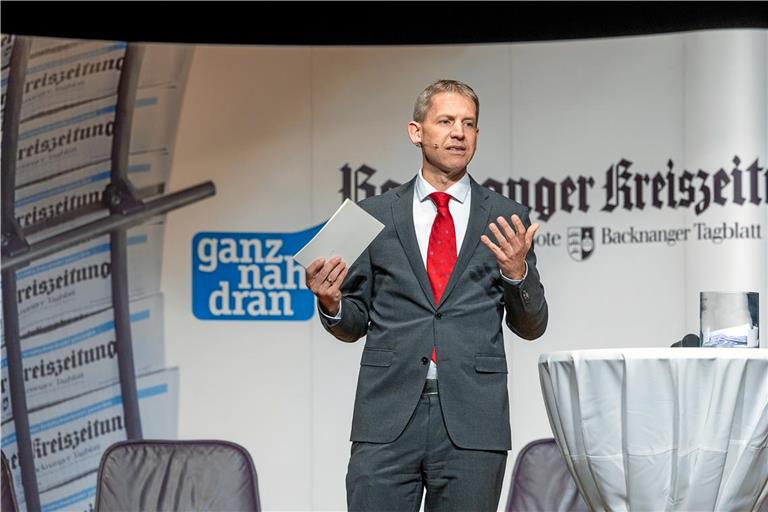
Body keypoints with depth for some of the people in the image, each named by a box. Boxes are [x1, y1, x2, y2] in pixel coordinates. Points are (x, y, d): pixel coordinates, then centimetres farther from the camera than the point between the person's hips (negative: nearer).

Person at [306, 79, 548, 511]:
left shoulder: (506, 219, 8)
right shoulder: (376, 215, 9)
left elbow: (531, 326, 10)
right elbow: (354, 324, 13)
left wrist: (518, 273, -8)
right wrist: (332, 303, -9)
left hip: (472, 423, 0)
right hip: (388, 416, 0)